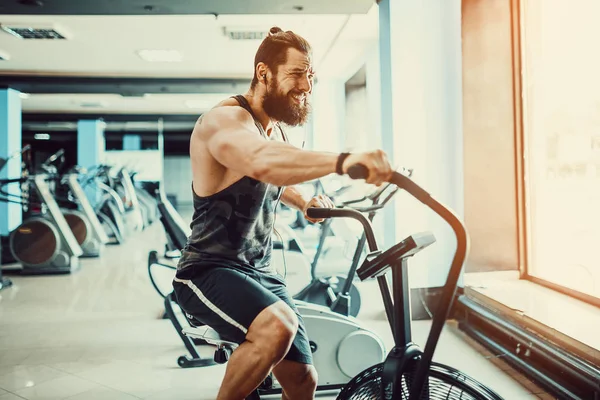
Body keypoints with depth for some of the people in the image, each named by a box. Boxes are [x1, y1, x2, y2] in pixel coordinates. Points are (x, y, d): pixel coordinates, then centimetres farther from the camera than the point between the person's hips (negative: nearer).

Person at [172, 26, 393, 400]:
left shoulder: (277, 128, 10)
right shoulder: (224, 120, -18)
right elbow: (262, 162, -43)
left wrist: (304, 201, 14)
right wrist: (343, 160, -56)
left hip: (261, 271, 8)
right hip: (210, 270, -8)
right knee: (277, 326, -35)